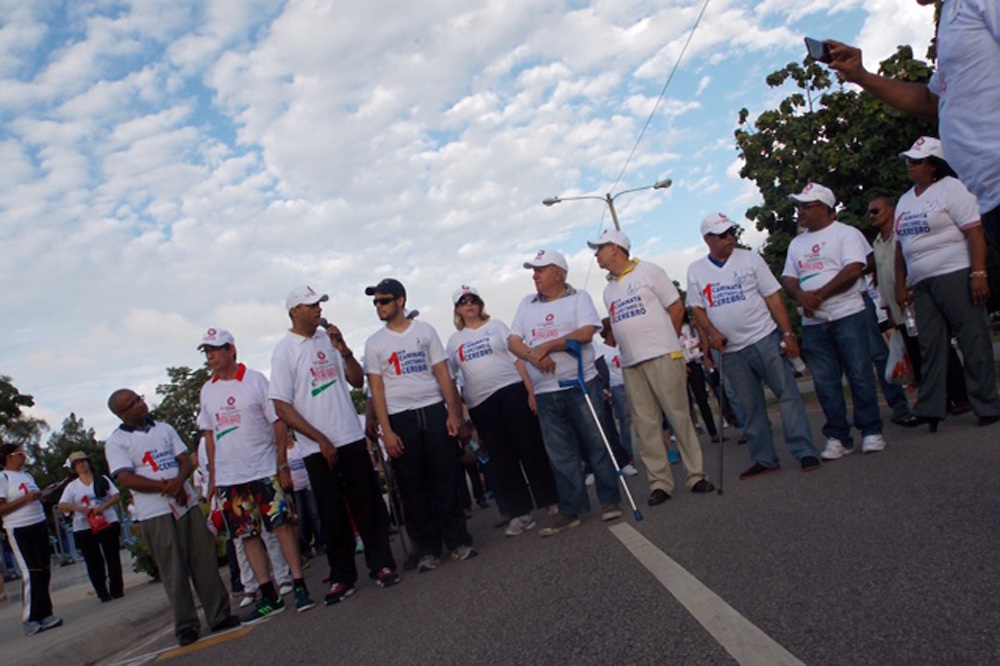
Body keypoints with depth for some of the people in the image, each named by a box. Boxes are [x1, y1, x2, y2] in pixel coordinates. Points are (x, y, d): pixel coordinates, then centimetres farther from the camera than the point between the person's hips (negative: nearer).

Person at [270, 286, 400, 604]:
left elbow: (357, 380, 10)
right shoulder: (285, 352, -5)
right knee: (332, 513, 5)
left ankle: (381, 564, 17)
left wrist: (343, 349, -7)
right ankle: (342, 577, 18)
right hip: (317, 448, -3)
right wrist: (321, 440, -12)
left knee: (368, 503, 5)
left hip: (352, 438, 3)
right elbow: (282, 407, -9)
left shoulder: (328, 339, 8)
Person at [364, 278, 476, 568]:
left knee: (446, 479, 1)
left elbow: (443, 373, 6)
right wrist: (387, 432, -7)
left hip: (435, 411, 0)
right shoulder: (374, 343, 6)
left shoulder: (425, 330, 8)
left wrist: (453, 413, -4)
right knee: (413, 487, 3)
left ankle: (457, 540, 12)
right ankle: (427, 548, 13)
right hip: (400, 418, 0)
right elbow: (376, 389, 1)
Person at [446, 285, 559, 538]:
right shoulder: (455, 340, 13)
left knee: (530, 448, -2)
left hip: (512, 391, -2)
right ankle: (520, 512, 11)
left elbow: (518, 358, 2)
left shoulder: (495, 325, 7)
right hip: (481, 403, 3)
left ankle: (549, 502, 7)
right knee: (502, 458, 4)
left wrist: (531, 392, -7)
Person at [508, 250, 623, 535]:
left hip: (580, 384, -4)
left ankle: (610, 501, 11)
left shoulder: (578, 298, 3)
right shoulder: (527, 304, 16)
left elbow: (586, 333, -13)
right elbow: (513, 341, 8)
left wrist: (547, 346, -14)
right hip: (545, 392, 4)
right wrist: (533, 356, -13)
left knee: (596, 444, 0)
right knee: (561, 455, 7)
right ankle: (570, 510, 13)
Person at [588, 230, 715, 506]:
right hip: (631, 364, 6)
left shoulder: (648, 271, 2)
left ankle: (696, 475, 4)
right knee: (645, 425, 2)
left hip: (662, 357, -5)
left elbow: (676, 308, 2)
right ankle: (660, 482, 7)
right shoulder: (608, 289, 19)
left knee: (680, 416, -4)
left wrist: (663, 341, 5)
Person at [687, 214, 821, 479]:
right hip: (730, 351, 2)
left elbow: (773, 298, 0)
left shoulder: (750, 259, 2)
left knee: (788, 394, -7)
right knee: (750, 407, 8)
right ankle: (765, 459, 17)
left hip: (765, 338, -2)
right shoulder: (695, 270, 6)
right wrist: (712, 333, -11)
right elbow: (697, 309, 7)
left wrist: (788, 333, -8)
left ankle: (805, 452, -2)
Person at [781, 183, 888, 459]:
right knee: (825, 382, 4)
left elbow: (853, 270, -12)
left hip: (847, 315, -5)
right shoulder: (796, 244, 18)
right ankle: (838, 437, 10)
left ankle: (871, 431, 7)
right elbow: (788, 278, 14)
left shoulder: (846, 233, 0)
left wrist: (818, 295, -15)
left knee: (859, 374, -3)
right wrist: (801, 296, -8)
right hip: (812, 322, 5)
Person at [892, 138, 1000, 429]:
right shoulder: (905, 200, 18)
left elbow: (975, 232, -11)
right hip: (922, 284, 7)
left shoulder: (950, 188, -3)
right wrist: (900, 285, 15)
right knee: (930, 347, 4)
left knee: (974, 341, -3)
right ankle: (929, 408, 4)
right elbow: (901, 246, 20)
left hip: (955, 275, -6)